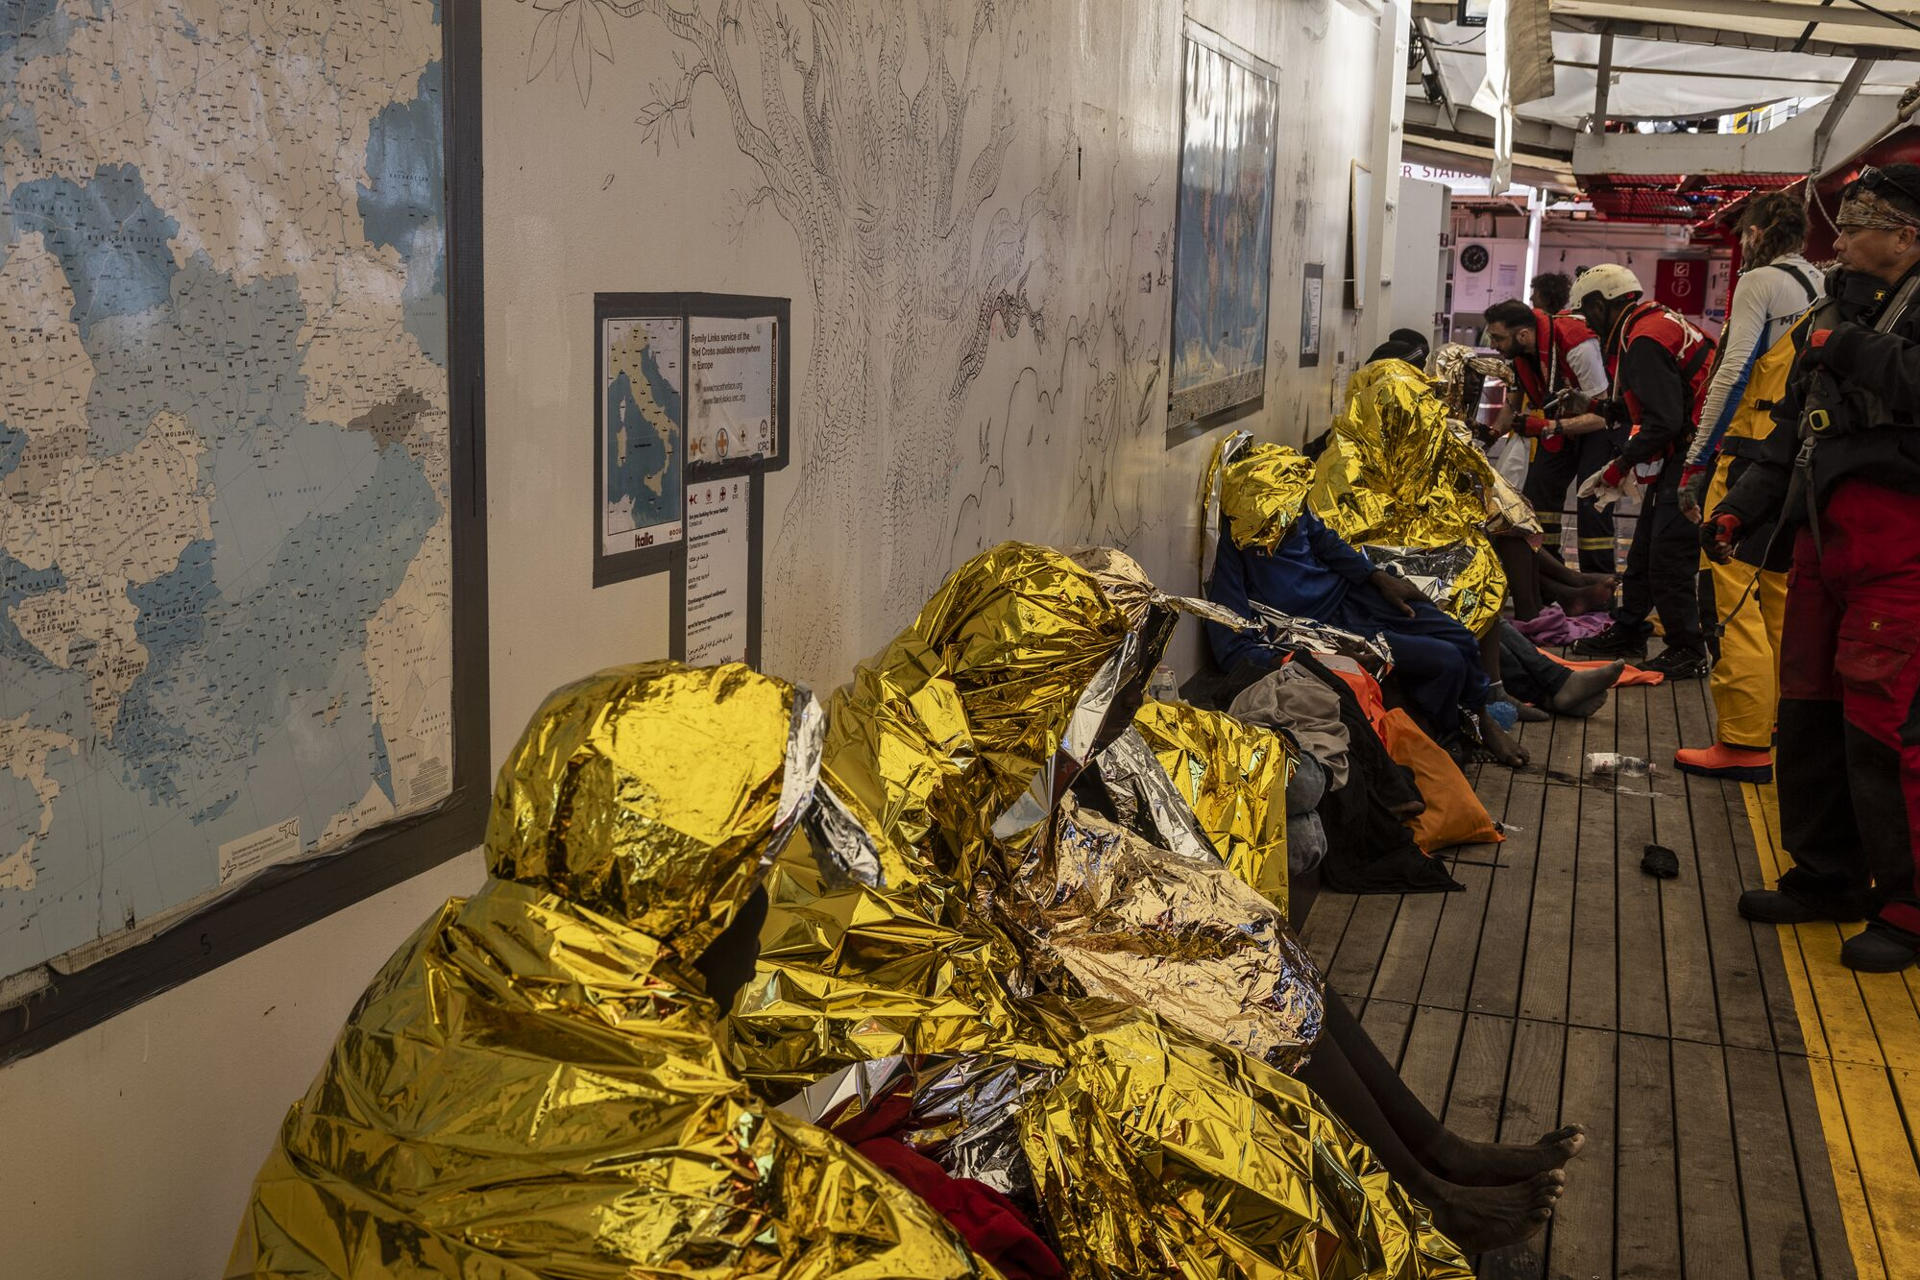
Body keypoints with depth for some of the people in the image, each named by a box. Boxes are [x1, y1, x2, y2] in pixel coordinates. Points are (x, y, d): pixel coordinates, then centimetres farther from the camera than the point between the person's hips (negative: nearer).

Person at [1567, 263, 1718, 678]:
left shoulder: (1644, 340, -17)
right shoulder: (1655, 323, 16)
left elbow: (1664, 421, -23)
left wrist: (1620, 465, -15)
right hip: (1679, 456, 11)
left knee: (1668, 555, -8)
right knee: (1645, 548, 17)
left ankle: (1688, 652, 0)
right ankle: (1628, 633, 29)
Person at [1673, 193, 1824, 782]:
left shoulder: (1761, 282, -5)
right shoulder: (1827, 291, 17)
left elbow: (1733, 374, -13)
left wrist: (1696, 461, -12)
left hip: (1754, 452, -8)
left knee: (1731, 594, -7)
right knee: (1783, 594, 14)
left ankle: (1745, 743, -9)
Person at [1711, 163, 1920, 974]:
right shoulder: (1837, 310, 19)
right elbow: (1791, 432, 23)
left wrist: (1849, 350, -17)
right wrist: (1743, 507, 14)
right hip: (1823, 534, 9)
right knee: (1808, 709, 13)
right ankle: (1827, 876, 27)